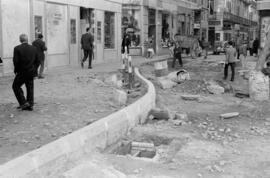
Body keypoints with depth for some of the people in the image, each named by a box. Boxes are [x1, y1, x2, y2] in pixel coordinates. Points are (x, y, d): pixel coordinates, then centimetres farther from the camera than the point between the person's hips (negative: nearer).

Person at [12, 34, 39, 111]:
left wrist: (16, 70, 1)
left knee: (16, 86, 12)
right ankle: (30, 105, 14)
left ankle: (23, 102, 4)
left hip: (22, 72, -4)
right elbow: (37, 61, 4)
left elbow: (15, 61, -15)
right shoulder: (34, 48, 2)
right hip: (31, 72, 4)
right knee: (30, 88, 12)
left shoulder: (17, 48, -10)